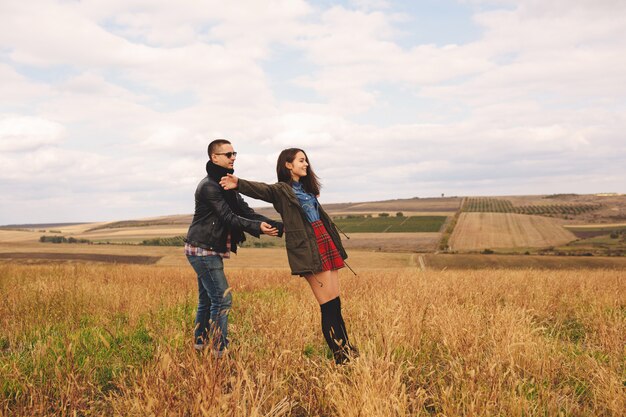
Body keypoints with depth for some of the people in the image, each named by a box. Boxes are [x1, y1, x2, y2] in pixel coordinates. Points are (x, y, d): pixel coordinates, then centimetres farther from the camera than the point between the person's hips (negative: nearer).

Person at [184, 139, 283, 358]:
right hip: (204, 250, -10)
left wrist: (276, 225, -3)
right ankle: (219, 351, -5)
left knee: (206, 300, 14)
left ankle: (199, 345, 23)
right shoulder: (209, 186, -16)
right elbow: (229, 218, -23)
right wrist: (258, 228, -34)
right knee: (222, 299, -10)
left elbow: (245, 211, 8)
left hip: (210, 251, 10)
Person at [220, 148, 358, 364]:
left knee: (336, 305, 8)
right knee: (329, 307, -7)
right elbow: (261, 189, -22)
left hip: (327, 245, 7)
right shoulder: (281, 190, -2)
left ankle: (347, 349, 14)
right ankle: (340, 356, -1)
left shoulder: (305, 188, 21)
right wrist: (239, 184, -41)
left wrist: (337, 245, 27)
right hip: (309, 252, -7)